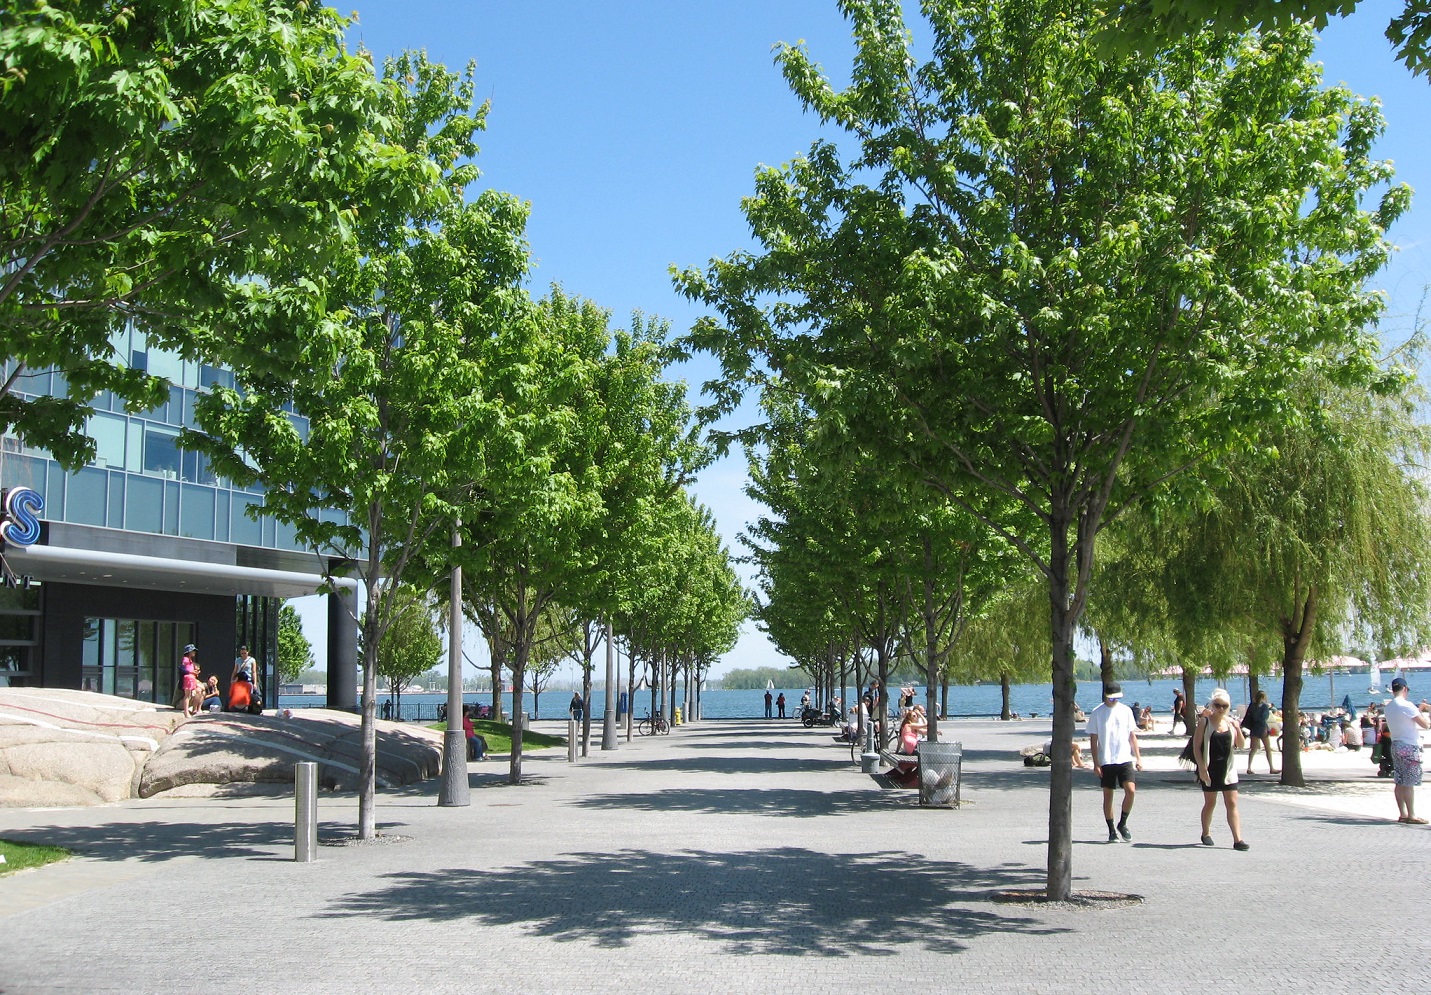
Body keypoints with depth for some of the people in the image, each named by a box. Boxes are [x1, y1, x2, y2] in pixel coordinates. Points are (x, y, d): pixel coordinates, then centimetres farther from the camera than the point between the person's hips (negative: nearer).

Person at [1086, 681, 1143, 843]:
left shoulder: (1126, 711, 6)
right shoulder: (1097, 713, -1)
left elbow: (1132, 735, 12)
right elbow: (1093, 740, -1)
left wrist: (1138, 757, 6)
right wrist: (1096, 763, -6)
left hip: (1125, 759, 1)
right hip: (1106, 761, -1)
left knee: (1130, 790, -13)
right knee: (1108, 795, 3)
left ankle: (1122, 824, 6)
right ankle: (1112, 831, 13)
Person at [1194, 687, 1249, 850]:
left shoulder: (1231, 722, 6)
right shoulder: (1204, 722, -5)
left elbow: (1240, 745, 5)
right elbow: (1196, 746, -7)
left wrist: (1238, 730, -13)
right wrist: (1202, 767, -14)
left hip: (1228, 769, 3)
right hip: (1210, 770, -3)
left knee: (1232, 803, -3)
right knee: (1210, 803, 9)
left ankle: (1237, 839, -7)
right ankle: (1206, 834, 28)